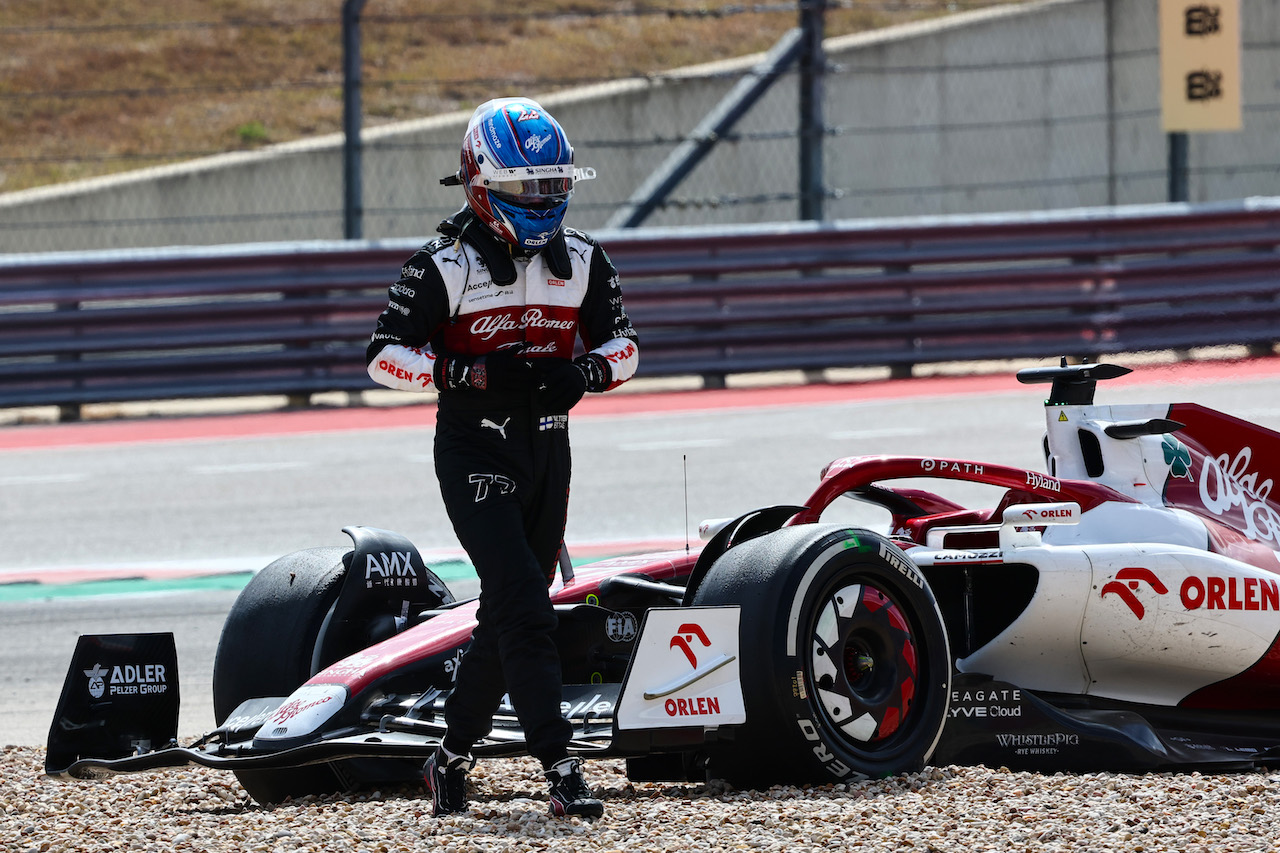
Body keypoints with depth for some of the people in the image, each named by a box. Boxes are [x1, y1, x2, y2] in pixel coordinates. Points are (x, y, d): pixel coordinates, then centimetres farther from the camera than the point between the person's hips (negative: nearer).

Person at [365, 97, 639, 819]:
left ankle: (454, 756, 26)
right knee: (525, 608, -16)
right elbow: (387, 356, -8)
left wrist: (582, 373, -11)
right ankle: (560, 767, -20)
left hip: (549, 452, 6)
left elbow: (624, 345, 12)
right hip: (474, 453, -6)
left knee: (510, 609, 11)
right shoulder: (445, 267, -10)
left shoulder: (583, 262, 5)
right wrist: (473, 373, -23)